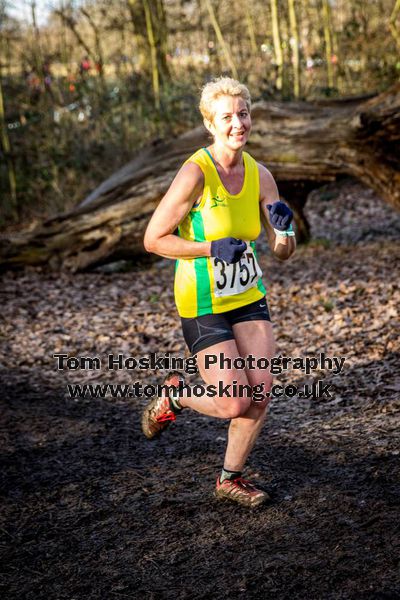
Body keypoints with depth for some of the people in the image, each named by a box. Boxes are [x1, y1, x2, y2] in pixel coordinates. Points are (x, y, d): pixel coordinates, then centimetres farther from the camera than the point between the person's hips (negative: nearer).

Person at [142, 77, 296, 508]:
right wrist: (212, 249, -24)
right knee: (236, 403, -7)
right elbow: (153, 239, -16)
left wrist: (284, 228, -17)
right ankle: (173, 398, 24)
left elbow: (283, 251, 5)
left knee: (260, 393, -2)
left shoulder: (259, 175, 0)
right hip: (202, 304, -6)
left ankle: (230, 479, 20)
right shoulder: (196, 172, -18)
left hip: (248, 298, 6)